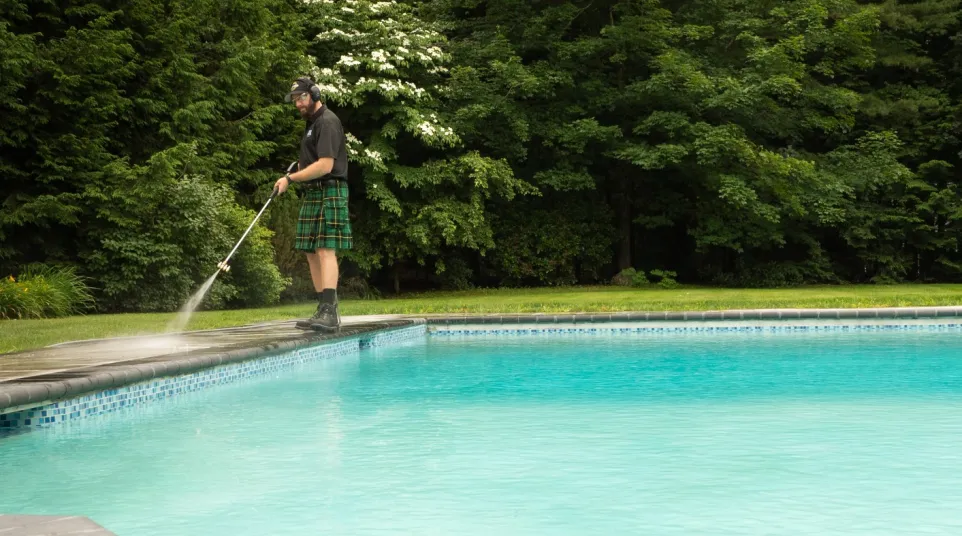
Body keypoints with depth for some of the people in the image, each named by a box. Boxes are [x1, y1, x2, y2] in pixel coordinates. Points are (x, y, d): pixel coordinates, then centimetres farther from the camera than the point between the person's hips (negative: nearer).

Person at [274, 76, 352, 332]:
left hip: (329, 192, -10)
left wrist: (290, 178, -15)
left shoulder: (327, 122, -10)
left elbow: (325, 165, -19)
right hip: (313, 195, 10)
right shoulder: (312, 123, 21)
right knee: (312, 253, 6)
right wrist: (301, 164, 13)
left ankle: (328, 312, -23)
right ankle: (326, 312, 9)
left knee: (325, 250, -17)